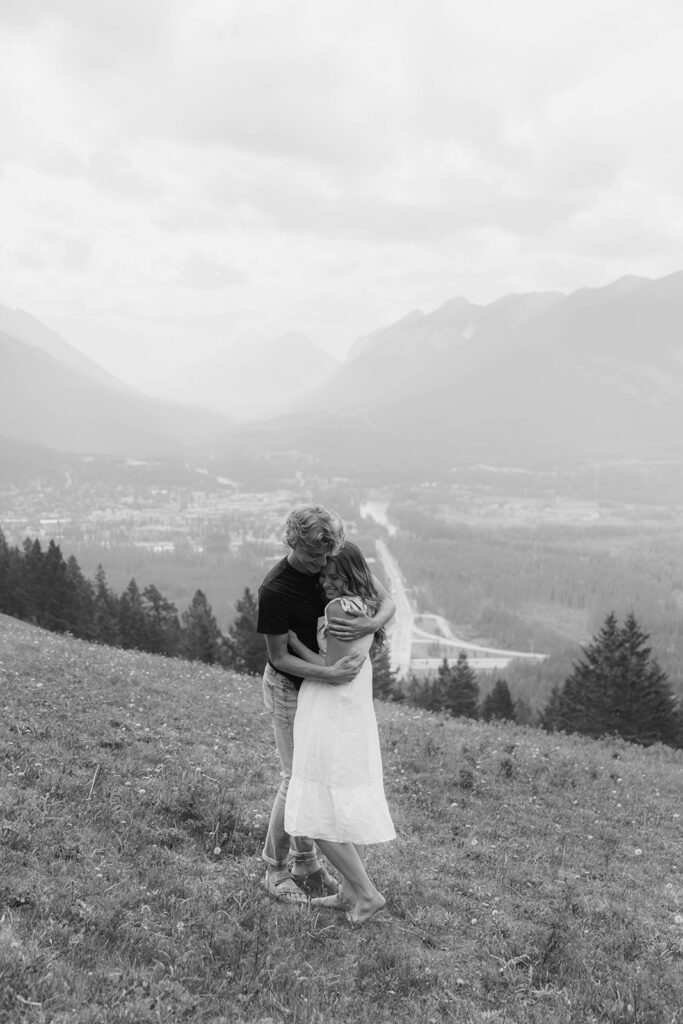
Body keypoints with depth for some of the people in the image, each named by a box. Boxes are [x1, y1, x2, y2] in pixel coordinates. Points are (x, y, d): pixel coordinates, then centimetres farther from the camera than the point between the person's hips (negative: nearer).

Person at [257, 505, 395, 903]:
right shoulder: (275, 590, -27)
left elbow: (387, 600, -12)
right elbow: (280, 657, -22)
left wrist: (372, 623, -35)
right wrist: (328, 675, -36)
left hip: (329, 684, 6)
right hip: (290, 689, -6)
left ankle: (306, 863, 27)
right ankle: (276, 868, 17)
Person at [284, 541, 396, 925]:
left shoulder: (338, 608, -21)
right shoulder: (368, 604, 6)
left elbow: (333, 669, -17)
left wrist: (292, 641, -10)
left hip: (330, 716, -9)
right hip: (357, 713, 9)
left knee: (320, 814, -1)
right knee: (352, 804, 15)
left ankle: (367, 893, 5)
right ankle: (350, 890, 24)